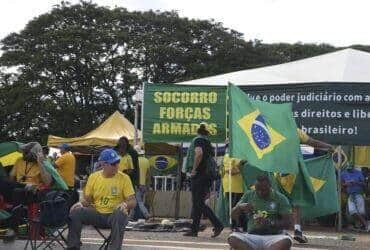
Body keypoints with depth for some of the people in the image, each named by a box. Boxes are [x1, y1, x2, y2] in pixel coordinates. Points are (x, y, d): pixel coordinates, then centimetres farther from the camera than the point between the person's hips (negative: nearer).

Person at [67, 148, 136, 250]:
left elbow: (133, 202, -4)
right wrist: (80, 203, -13)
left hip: (114, 214, -3)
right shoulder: (93, 177, 5)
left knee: (120, 215, -37)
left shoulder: (124, 178, -2)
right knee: (76, 212, -21)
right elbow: (87, 200, 11)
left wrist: (125, 204, -27)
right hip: (96, 214, 3)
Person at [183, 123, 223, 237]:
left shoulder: (198, 140, -6)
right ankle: (194, 229, 13)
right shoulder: (208, 142, 18)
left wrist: (194, 169, -18)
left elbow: (199, 153, -25)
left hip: (199, 175, -8)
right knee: (197, 203, 11)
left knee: (199, 203, -9)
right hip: (207, 176, 8)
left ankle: (217, 225, -16)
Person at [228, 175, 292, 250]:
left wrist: (269, 223, -19)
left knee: (286, 241, -36)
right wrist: (240, 207, -11)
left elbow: (287, 223, -3)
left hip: (273, 238, -2)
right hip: (252, 237, 2)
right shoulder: (249, 195, 10)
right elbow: (233, 216, 11)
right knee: (232, 238, -29)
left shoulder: (280, 198, 2)